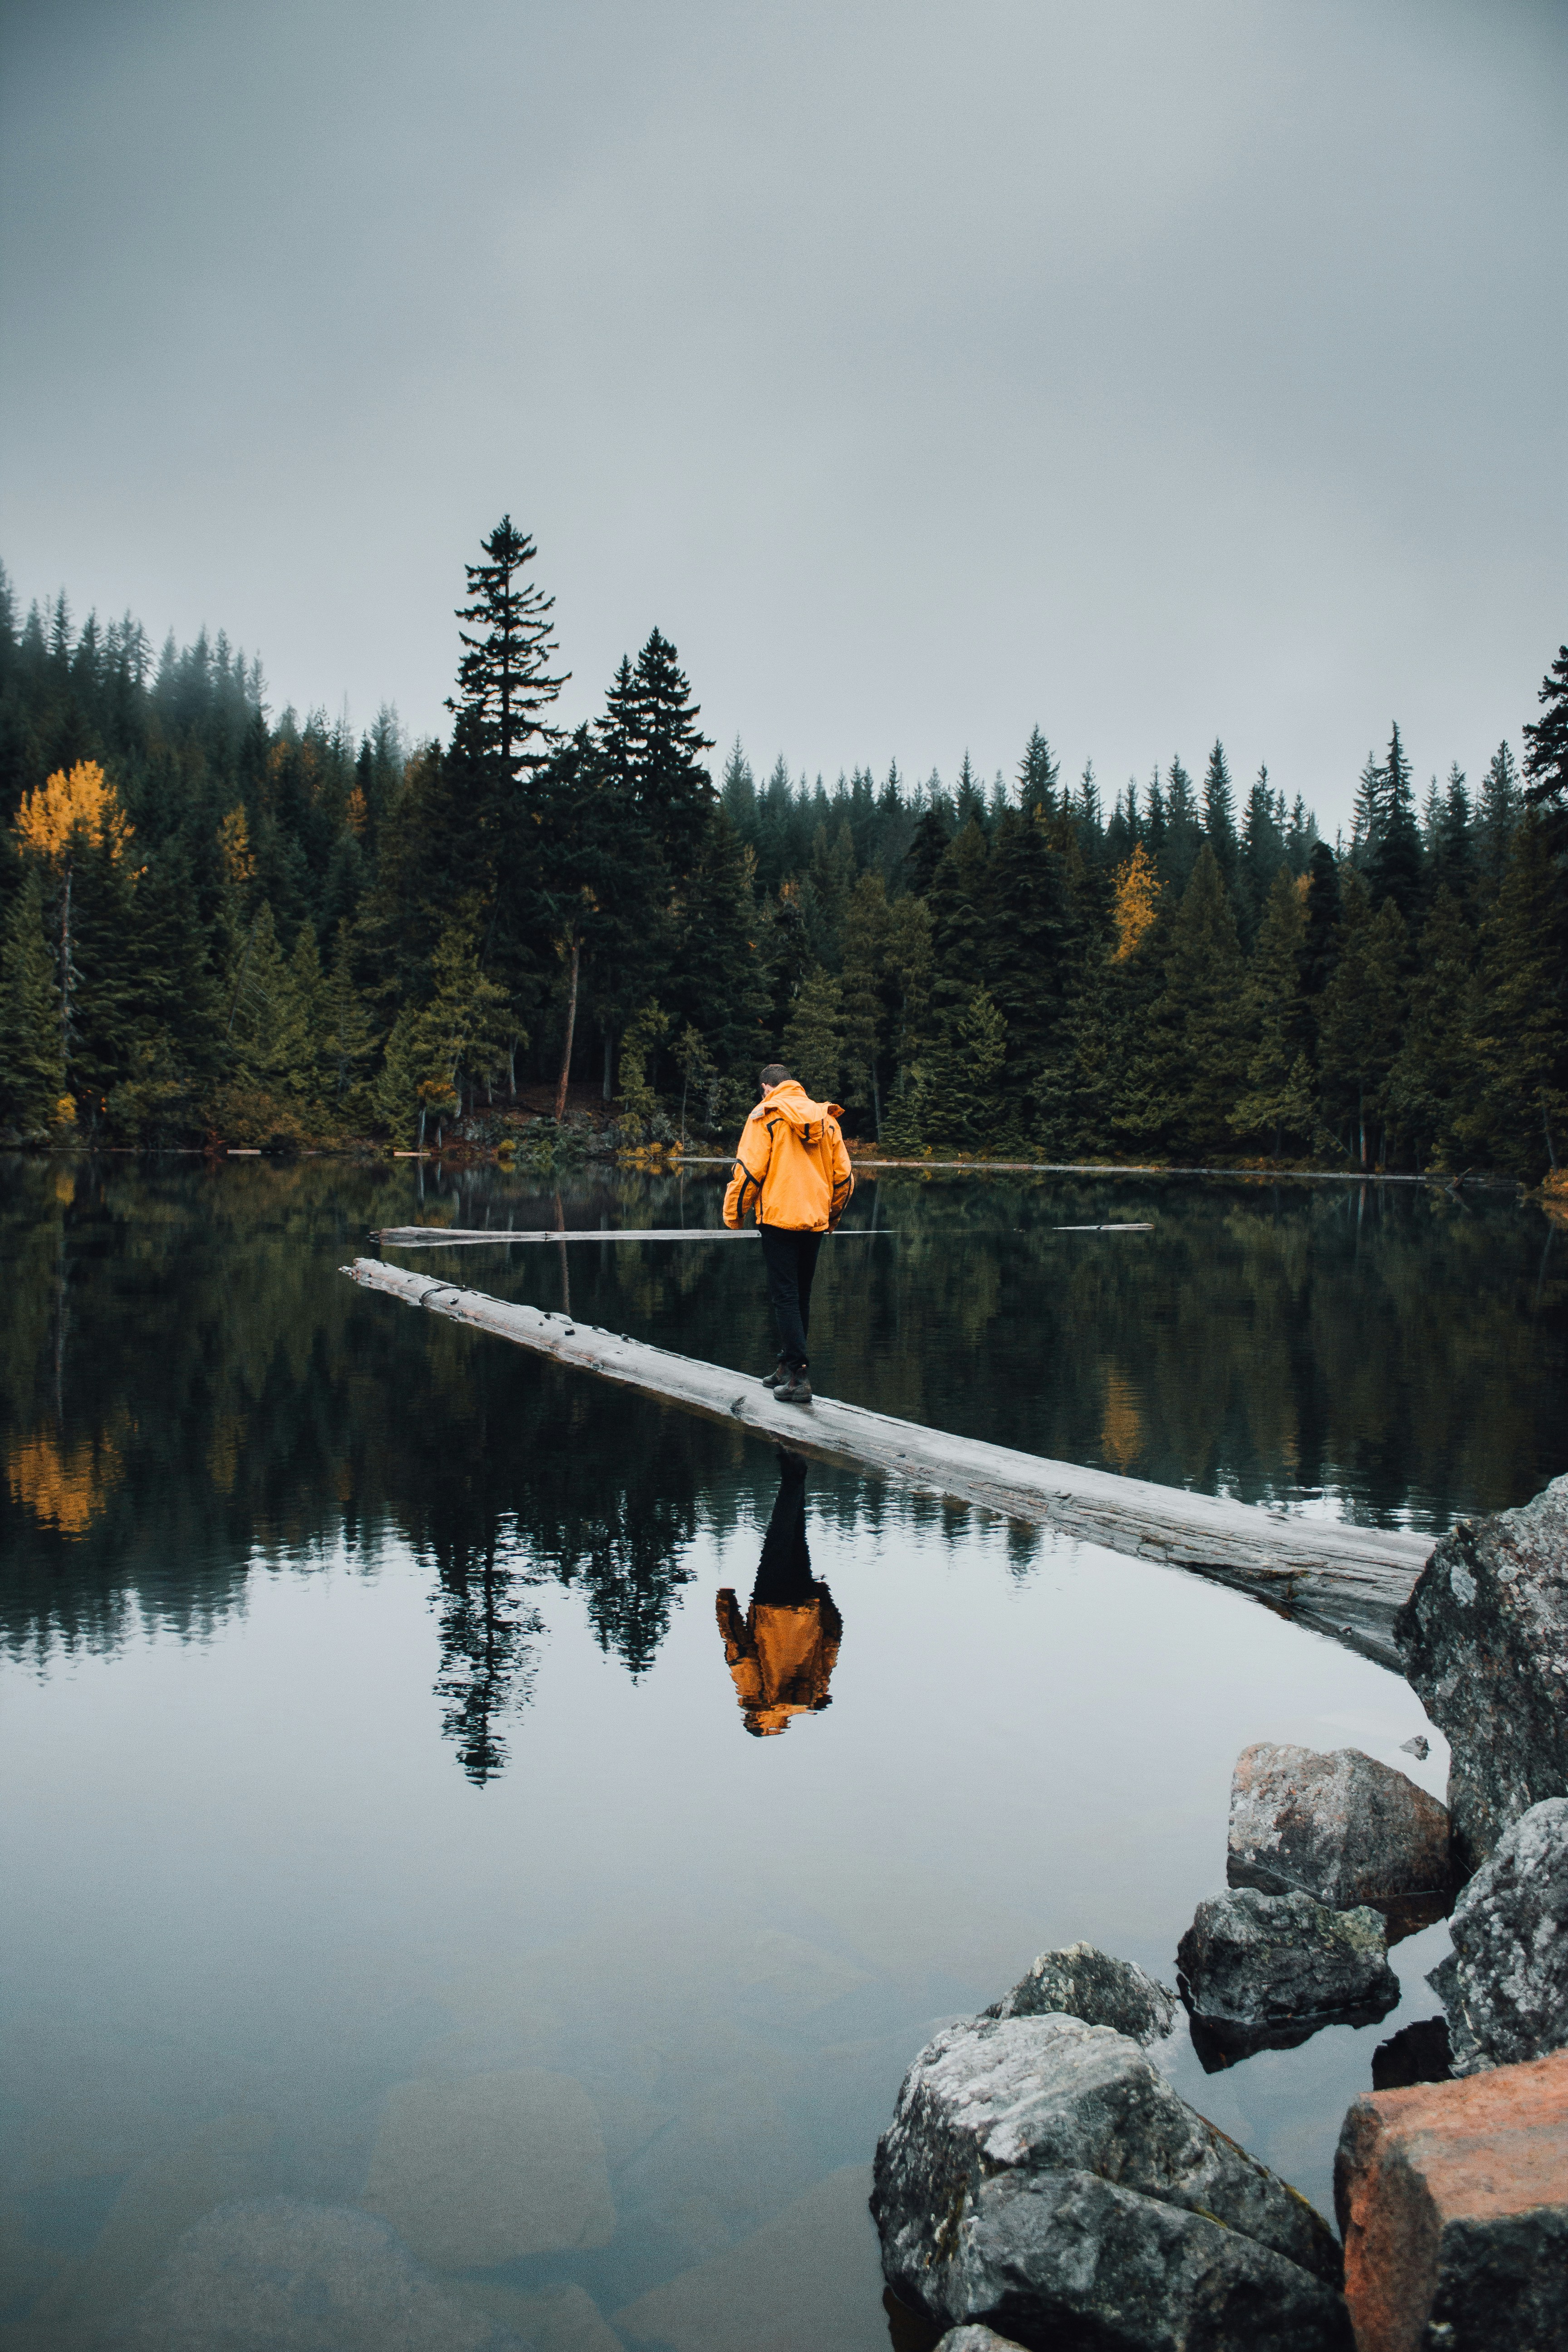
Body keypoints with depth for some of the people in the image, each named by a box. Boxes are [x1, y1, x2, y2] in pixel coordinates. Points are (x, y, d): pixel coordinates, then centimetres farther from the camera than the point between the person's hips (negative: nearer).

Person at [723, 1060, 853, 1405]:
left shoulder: (766, 1116, -4)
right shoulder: (826, 1118, 11)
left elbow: (749, 1170, -11)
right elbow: (843, 1175, 12)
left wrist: (734, 1214, 2)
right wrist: (832, 1215, 26)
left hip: (779, 1218, -6)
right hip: (815, 1221, 6)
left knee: (784, 1298, -4)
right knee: (801, 1297, 15)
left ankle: (799, 1375, -11)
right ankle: (787, 1366, 24)